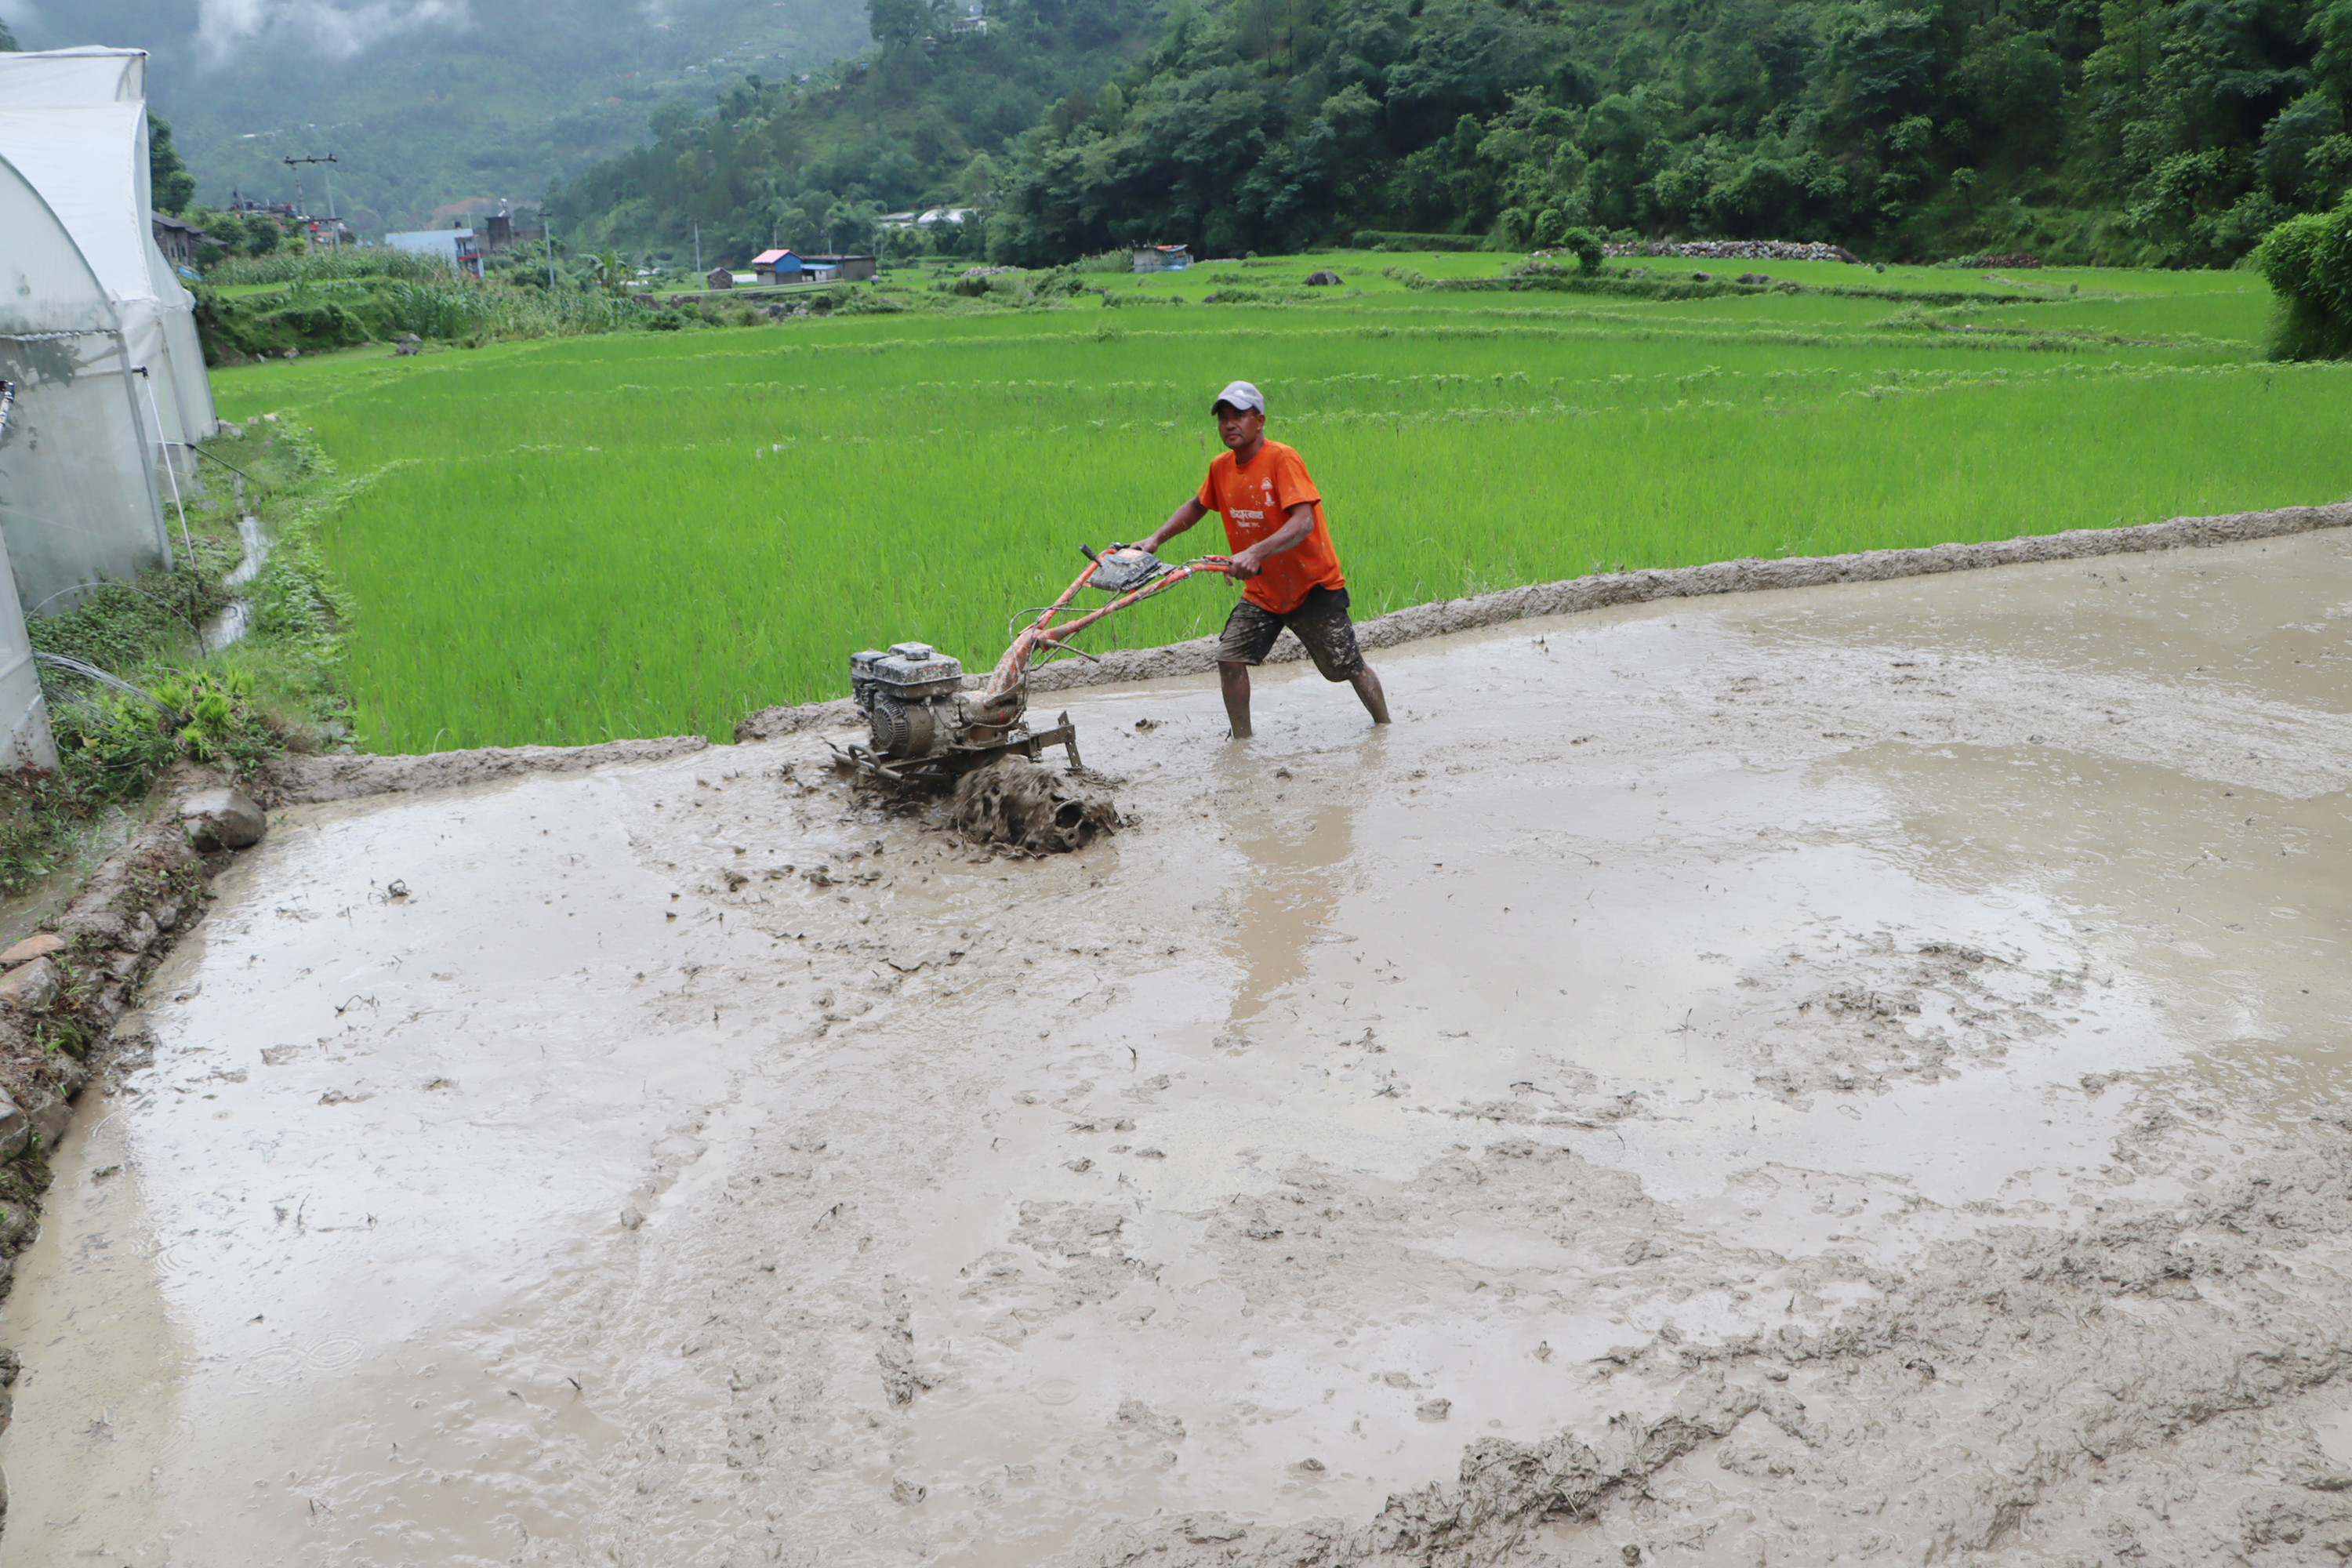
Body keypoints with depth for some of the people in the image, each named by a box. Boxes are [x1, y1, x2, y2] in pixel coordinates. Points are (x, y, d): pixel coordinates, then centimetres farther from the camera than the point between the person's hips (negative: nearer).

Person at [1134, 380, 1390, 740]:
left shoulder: (1282, 459, -21)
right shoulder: (1220, 467, -1)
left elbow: (1303, 523, -32)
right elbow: (1196, 507, 20)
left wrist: (1256, 552, -44)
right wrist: (1156, 539, 8)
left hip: (1313, 586, -5)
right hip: (1261, 592, 6)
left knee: (1349, 666, 1)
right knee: (1229, 658, -9)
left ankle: (1385, 727, 25)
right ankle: (1242, 738, 8)